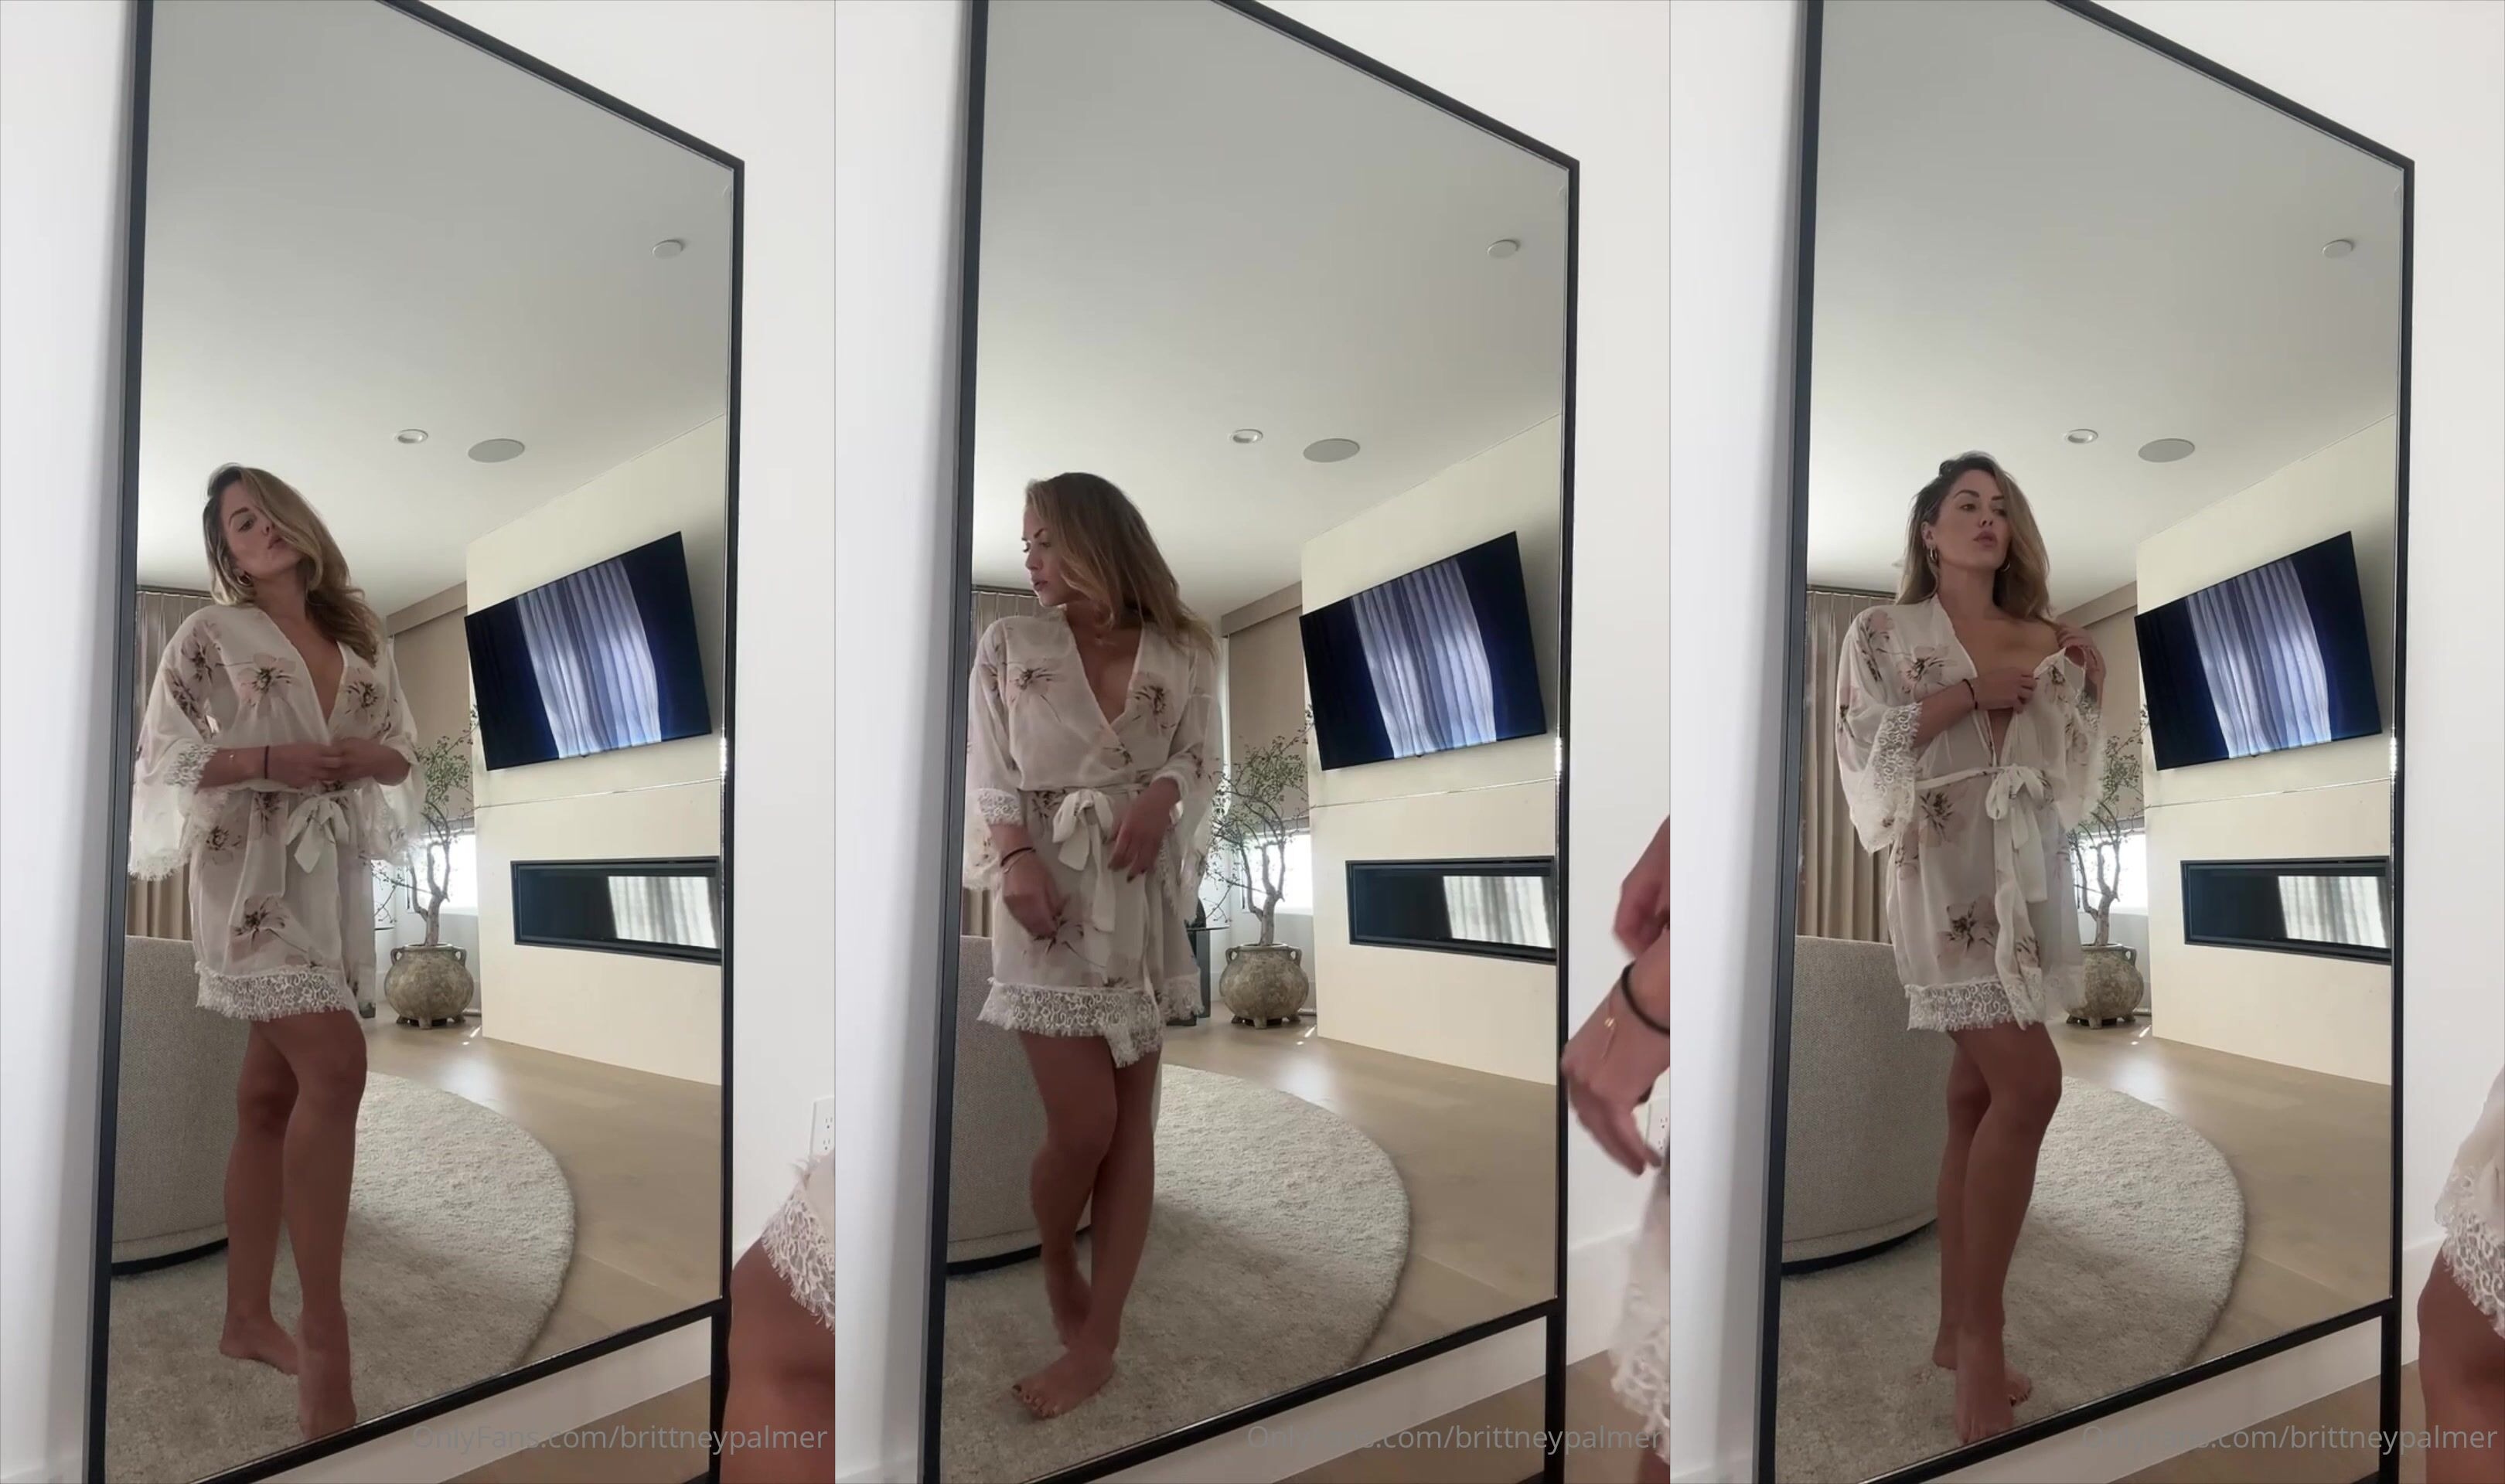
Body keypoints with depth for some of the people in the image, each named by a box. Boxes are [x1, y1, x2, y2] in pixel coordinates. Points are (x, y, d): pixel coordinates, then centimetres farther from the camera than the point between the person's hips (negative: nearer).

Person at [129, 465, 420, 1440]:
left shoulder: (360, 643, 14)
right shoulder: (211, 635, 0)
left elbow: (404, 755, 18)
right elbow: (161, 755, -4)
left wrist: (369, 758, -5)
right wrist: (271, 759, -17)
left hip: (335, 874, 6)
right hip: (251, 872, -6)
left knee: (270, 1091, 10)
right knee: (335, 1064, -21)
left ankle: (248, 1318, 19)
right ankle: (324, 1338, -19)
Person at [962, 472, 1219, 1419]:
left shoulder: (1180, 654, 4)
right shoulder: (1008, 647, 2)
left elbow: (1199, 765, 9)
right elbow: (989, 781, 0)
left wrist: (1164, 794, -13)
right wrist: (1015, 857, -18)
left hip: (1145, 899, 2)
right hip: (1050, 895, -2)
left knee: (1130, 1121, 3)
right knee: (1084, 1123, -7)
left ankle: (1095, 1342, 11)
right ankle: (1058, 1267, 25)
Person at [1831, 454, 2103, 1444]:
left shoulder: (2044, 640, 17)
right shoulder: (1884, 633, 3)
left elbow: (2069, 776, 17)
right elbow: (1860, 747, -7)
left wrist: (2087, 692, 1)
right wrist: (1968, 694, -11)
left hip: (2028, 874, 6)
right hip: (1945, 872, -6)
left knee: (1978, 1097, 7)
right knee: (2029, 1084, -18)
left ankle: (1956, 1330, 14)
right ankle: (1981, 1333, -9)